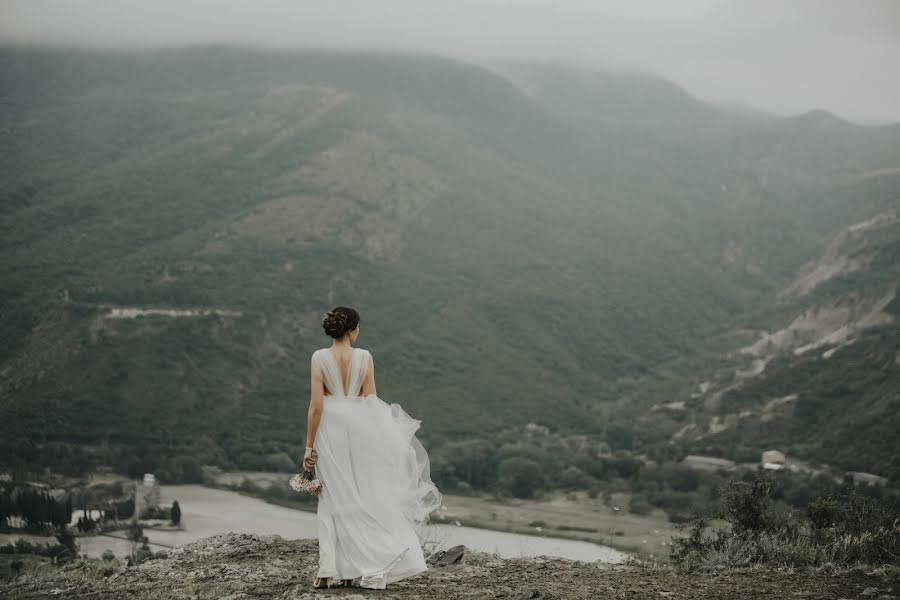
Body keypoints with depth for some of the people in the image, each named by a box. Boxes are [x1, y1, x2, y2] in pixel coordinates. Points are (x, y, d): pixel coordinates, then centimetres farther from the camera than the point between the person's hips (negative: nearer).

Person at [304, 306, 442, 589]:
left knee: (334, 500, 6)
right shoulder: (364, 357, -4)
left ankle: (332, 571, 1)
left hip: (330, 432, -1)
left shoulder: (319, 358, -7)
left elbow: (316, 405, -10)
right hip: (360, 430, 1)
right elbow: (371, 403, -2)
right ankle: (363, 569, 11)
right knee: (363, 497, 11)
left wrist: (309, 445, -4)